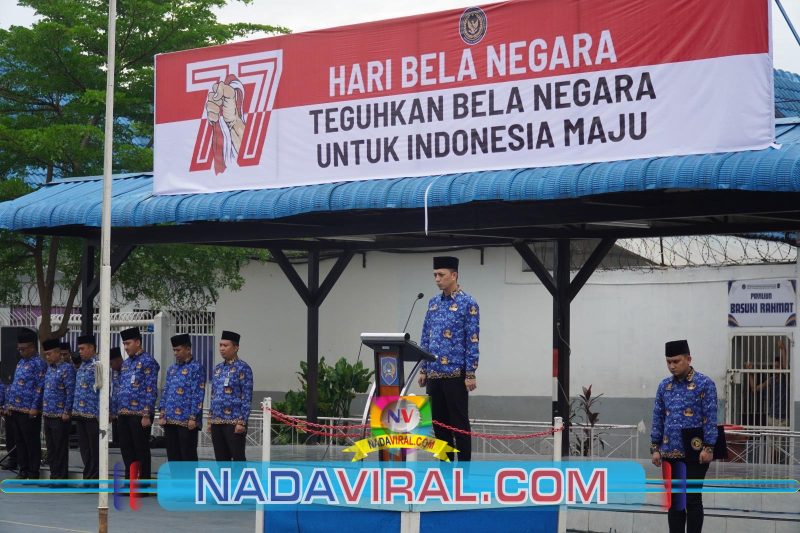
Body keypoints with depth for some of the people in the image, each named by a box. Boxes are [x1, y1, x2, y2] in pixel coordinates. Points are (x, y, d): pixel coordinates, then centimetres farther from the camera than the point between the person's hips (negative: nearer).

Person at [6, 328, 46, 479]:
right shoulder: (21, 362, 17)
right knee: (20, 442, 12)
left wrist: (35, 407, -18)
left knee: (32, 442, -2)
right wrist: (8, 403, 15)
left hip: (29, 411, -8)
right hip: (16, 409, 8)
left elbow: (40, 387, -14)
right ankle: (23, 470, 20)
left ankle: (33, 473, 4)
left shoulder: (38, 363, -8)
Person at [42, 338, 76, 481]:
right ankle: (54, 476, 18)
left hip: (60, 415, -8)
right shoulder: (50, 368, 14)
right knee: (51, 448, 12)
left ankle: (61, 478, 3)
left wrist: (67, 412, -17)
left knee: (60, 448, -2)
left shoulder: (67, 368, -10)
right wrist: (44, 410, 16)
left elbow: (71, 391, -14)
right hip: (48, 414, 8)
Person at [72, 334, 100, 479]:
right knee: (84, 446, 12)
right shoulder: (82, 365, 16)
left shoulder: (98, 365, -11)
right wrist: (74, 410, 17)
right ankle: (88, 476, 19)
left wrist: (100, 413, -19)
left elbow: (103, 390, -16)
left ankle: (95, 478, 3)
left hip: (92, 414, -9)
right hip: (80, 413, 9)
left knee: (95, 447, -1)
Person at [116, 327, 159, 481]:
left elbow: (151, 391, -12)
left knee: (141, 450, -1)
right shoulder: (126, 363, 17)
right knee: (126, 449, 10)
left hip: (139, 414, -8)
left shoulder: (147, 362, -7)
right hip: (123, 414, 8)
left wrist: (146, 415, -17)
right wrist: (118, 412, 16)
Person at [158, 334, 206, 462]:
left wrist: (193, 418, -16)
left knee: (188, 456, -3)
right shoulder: (172, 369, 17)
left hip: (187, 422, -7)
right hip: (170, 421, 7)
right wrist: (162, 415, 10)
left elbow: (198, 395, -11)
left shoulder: (196, 368, -6)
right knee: (173, 456, 9)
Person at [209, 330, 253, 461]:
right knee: (221, 459, 9)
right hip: (217, 422, 7)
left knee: (238, 459, -4)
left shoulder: (243, 368, -6)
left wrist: (242, 422, -16)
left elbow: (247, 398, -11)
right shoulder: (218, 368, 15)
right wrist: (211, 420, 15)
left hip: (234, 423, -7)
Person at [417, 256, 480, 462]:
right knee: (439, 423, 10)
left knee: (459, 424, -2)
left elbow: (472, 341, -11)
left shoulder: (468, 303, -7)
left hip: (456, 374, -6)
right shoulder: (433, 303, 12)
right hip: (434, 374, 6)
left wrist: (470, 374, -14)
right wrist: (423, 369, 10)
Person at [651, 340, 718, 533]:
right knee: (674, 501, 8)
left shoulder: (704, 384, -5)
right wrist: (655, 448, 6)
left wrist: (708, 448, -13)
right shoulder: (664, 386, 10)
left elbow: (710, 418, -8)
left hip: (694, 453, -5)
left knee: (692, 500, -2)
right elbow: (658, 419, 12)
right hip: (670, 452, 5)